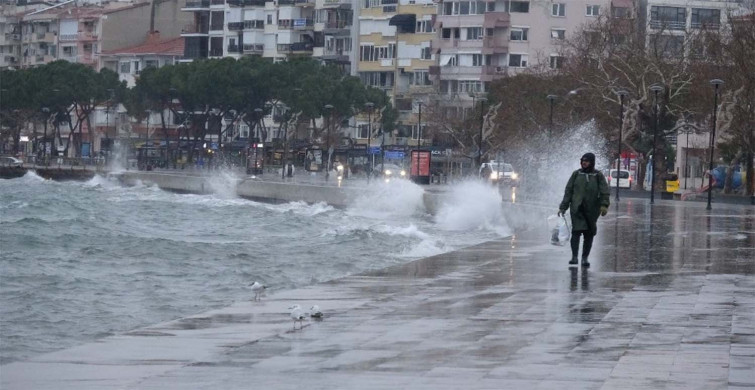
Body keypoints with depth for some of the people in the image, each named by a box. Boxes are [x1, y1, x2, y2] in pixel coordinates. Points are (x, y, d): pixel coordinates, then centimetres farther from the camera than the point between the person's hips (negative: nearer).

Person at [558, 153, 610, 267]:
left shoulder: (598, 176, 5)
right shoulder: (576, 174, 8)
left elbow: (605, 192, -1)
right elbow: (568, 191, 11)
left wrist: (604, 205, -16)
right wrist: (563, 207, 7)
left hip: (591, 210, 0)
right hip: (577, 209, 0)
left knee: (589, 234, 2)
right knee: (576, 231, -15)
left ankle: (585, 258, 12)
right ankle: (574, 256, -12)